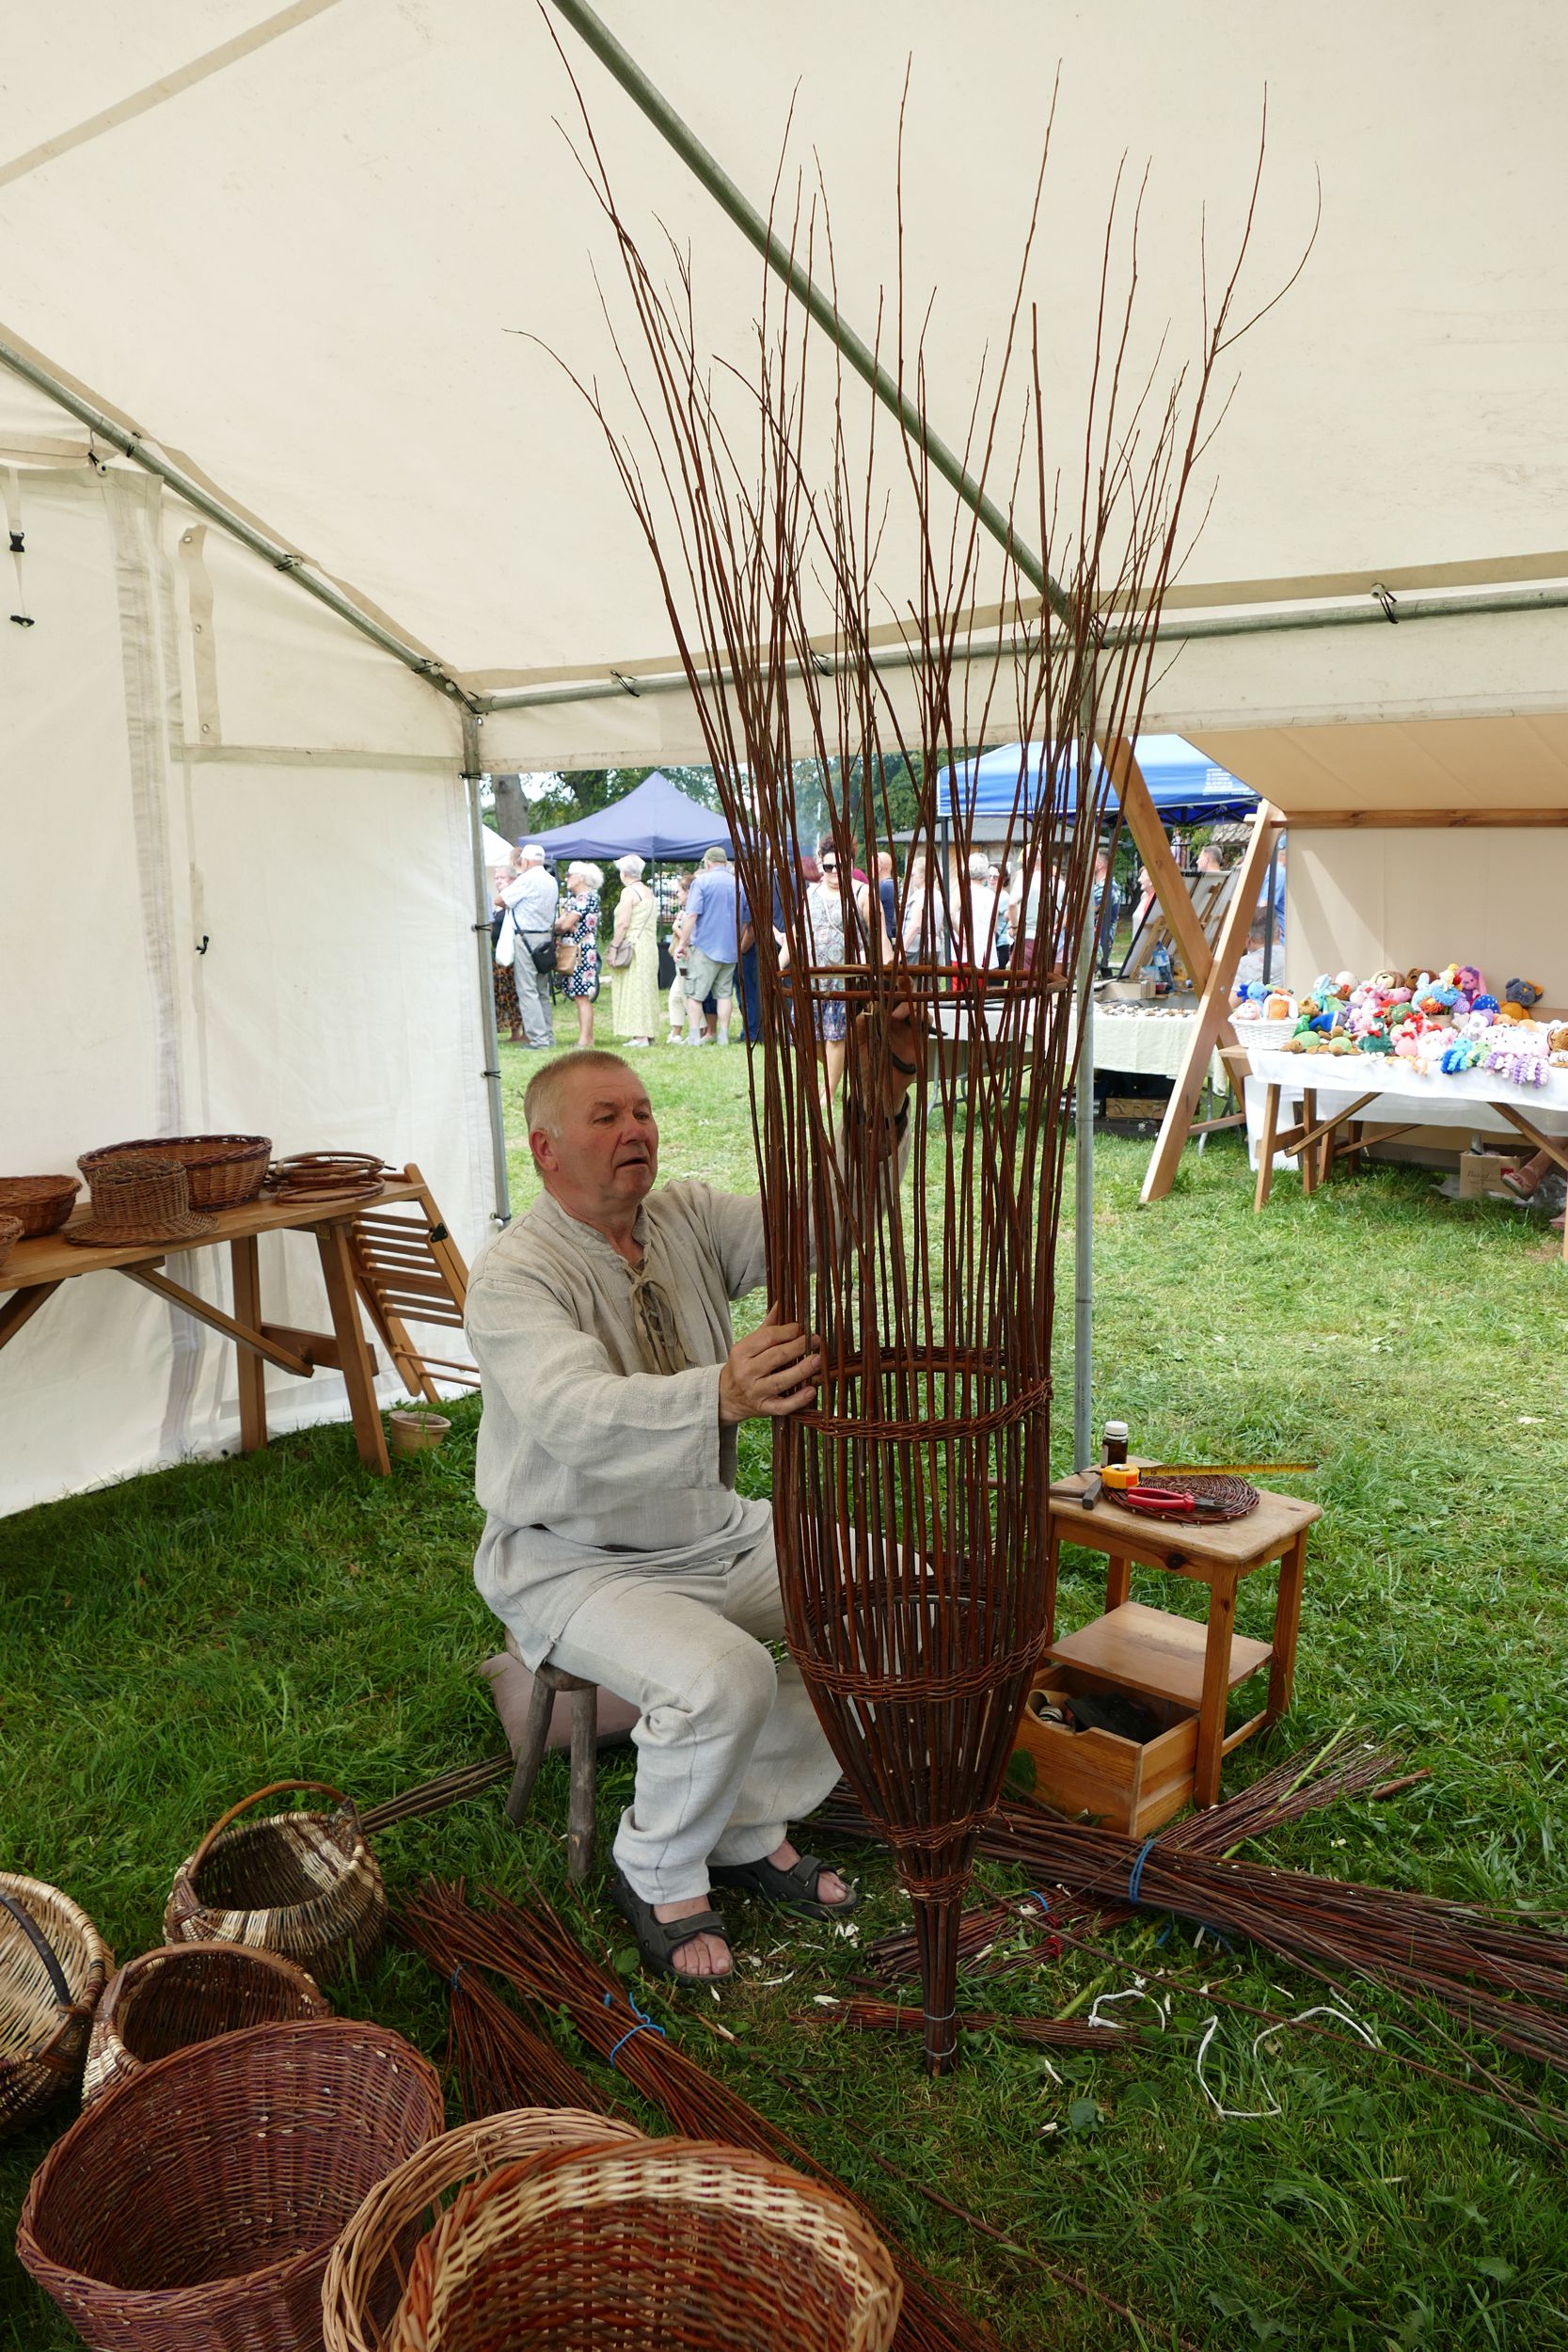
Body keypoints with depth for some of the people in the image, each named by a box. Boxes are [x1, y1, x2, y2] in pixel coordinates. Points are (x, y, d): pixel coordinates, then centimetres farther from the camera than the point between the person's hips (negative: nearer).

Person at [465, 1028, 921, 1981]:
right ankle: (658, 1875, 2)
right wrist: (721, 1394, -56)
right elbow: (577, 1417, -38)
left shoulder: (689, 1219, 0)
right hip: (577, 1563, -7)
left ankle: (752, 1829, 10)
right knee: (723, 1680, -31)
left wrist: (882, 1103, -32)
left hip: (718, 1534, 7)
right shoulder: (515, 1275, -20)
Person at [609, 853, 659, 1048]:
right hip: (650, 947, 9)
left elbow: (623, 923, -17)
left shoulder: (629, 891, -10)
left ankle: (640, 1036, -10)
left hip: (633, 947, -9)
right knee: (646, 989, 12)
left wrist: (614, 947, -13)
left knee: (634, 990, -7)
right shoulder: (648, 892, 16)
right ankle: (648, 1033, 14)